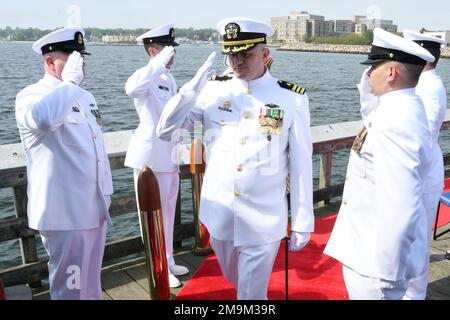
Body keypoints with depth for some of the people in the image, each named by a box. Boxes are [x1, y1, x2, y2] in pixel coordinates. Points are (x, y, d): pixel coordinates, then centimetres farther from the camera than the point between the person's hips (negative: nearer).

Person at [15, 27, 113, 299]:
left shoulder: (84, 96, 13)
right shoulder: (31, 95, -13)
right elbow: (43, 118, -40)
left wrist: (106, 195, 20)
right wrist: (69, 81, -26)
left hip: (94, 208, 8)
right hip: (65, 212, -8)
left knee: (91, 282, 22)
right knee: (71, 287, 5)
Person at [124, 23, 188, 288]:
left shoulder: (170, 79, 13)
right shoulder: (145, 77, -13)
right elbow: (132, 89, -40)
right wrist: (162, 61, -36)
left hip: (170, 154, 9)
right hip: (150, 154, -9)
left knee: (168, 211, 18)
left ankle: (168, 262, 33)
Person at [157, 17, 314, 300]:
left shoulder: (292, 98, -9)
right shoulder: (213, 90, -3)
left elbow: (301, 165, -5)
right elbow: (165, 131, -1)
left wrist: (302, 222, -2)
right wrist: (192, 89, -15)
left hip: (264, 220, -3)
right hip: (219, 215, 4)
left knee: (252, 292, 10)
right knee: (234, 279, 26)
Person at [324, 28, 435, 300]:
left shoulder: (395, 122, -29)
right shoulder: (403, 106, 2)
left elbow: (400, 212, -33)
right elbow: (371, 110, 26)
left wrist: (387, 276, -25)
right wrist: (370, 80, 8)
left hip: (374, 256, -10)